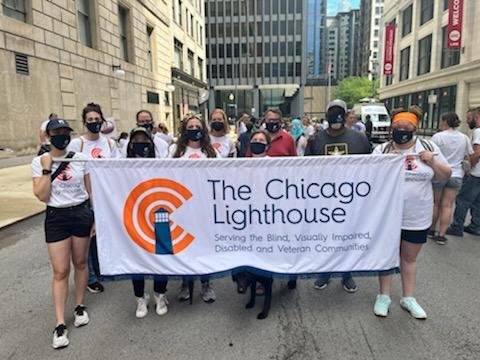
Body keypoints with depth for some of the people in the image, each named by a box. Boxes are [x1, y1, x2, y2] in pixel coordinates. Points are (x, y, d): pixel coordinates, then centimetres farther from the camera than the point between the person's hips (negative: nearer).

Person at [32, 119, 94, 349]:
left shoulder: (81, 159, -2)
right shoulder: (39, 162, -3)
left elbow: (90, 190, 5)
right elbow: (42, 196, -9)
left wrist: (96, 216, 4)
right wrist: (47, 169, -15)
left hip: (81, 214, 1)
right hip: (56, 218, -1)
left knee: (80, 263, 14)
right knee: (60, 271, 1)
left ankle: (80, 307, 33)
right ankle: (60, 324, 10)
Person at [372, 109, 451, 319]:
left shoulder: (429, 147, 0)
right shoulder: (381, 150, -4)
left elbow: (446, 176, 5)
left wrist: (433, 162, -13)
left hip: (418, 217, 2)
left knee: (409, 257, 16)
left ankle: (408, 298, 32)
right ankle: (384, 296, 26)